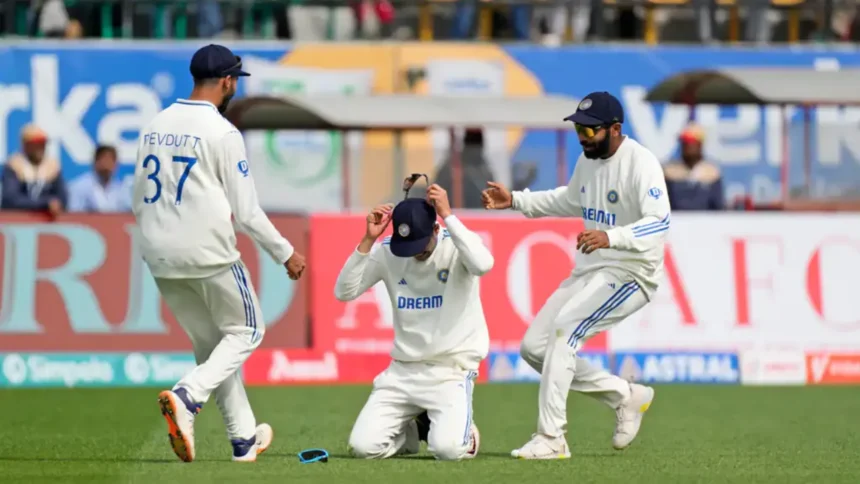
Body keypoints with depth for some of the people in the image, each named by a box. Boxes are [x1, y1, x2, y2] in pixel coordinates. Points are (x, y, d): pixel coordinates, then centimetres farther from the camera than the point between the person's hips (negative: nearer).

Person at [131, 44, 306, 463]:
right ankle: (187, 398, -13)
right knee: (244, 332, 11)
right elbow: (245, 212, -11)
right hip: (208, 255, -6)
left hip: (159, 256, 6)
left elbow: (138, 205, 13)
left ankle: (244, 439, 19)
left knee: (211, 343, 18)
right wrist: (286, 254, 0)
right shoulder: (222, 133, -11)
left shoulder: (154, 127, 8)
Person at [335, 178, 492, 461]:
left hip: (451, 369, -4)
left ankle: (464, 433, 13)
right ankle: (412, 432, 23)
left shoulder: (455, 247, -8)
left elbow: (483, 264, -31)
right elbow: (344, 292, -6)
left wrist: (448, 215, -28)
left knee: (448, 449, -26)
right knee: (363, 447, -10)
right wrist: (368, 240, -15)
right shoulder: (387, 253, 0)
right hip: (403, 371, 4)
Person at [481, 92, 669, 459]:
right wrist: (515, 201, 20)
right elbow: (570, 201, 29)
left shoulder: (641, 163, -18)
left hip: (630, 274, -9)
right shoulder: (587, 159, 8)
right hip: (588, 272, 9)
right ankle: (626, 396, 16)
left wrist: (610, 237, -45)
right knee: (534, 346, 4)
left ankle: (551, 439, -24)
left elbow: (659, 223, -29)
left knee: (564, 328, -27)